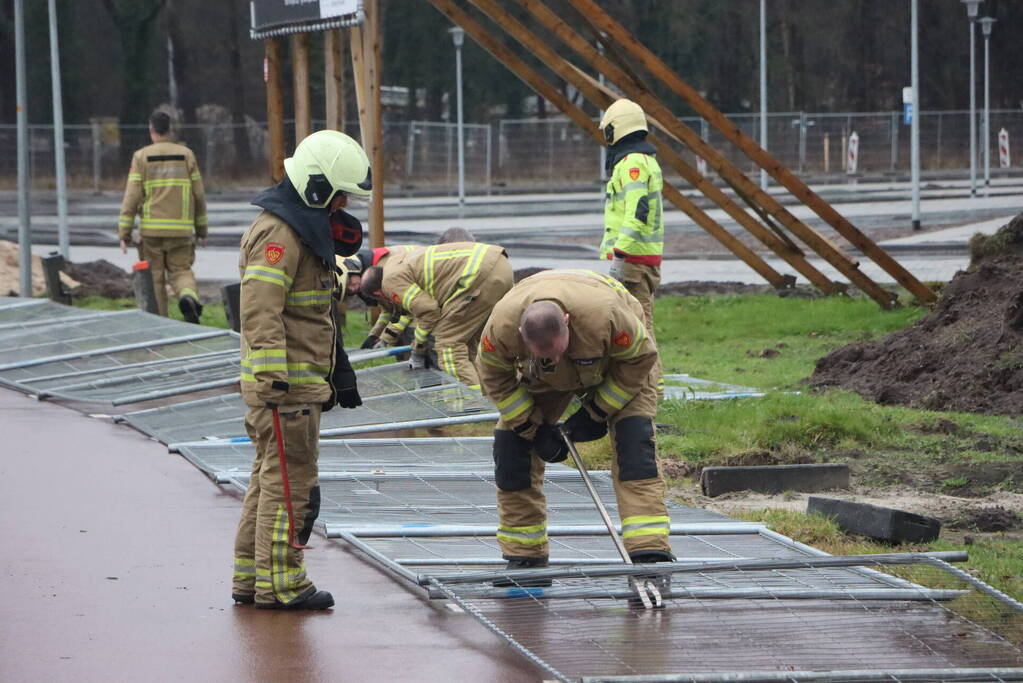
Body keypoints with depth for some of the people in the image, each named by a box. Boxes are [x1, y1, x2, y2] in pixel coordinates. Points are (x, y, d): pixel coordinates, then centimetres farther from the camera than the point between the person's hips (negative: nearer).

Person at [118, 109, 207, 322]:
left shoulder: (141, 157, -1)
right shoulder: (186, 155, 5)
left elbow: (132, 196, -5)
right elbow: (199, 195, 7)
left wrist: (124, 233, -3)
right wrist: (201, 229, 17)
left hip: (151, 229, -1)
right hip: (181, 229, 1)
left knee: (155, 278, 7)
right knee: (180, 270, 10)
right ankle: (188, 296, -21)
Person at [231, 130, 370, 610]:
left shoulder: (304, 229, 19)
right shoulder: (278, 235, -15)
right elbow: (260, 312, -24)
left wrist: (339, 377, 28)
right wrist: (273, 380, -27)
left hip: (302, 381, 11)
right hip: (285, 386, -11)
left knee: (270, 479, 14)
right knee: (289, 481, -7)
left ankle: (250, 578, 20)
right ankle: (279, 583, -4)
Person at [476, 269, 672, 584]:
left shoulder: (605, 316, -44)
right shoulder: (502, 325, -37)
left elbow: (640, 358, -23)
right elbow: (495, 378, -14)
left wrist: (597, 413, -20)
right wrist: (535, 427, -16)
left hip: (618, 363, -3)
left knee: (634, 440, -23)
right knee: (511, 443, -8)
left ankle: (649, 551, -28)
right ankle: (524, 556, 3)